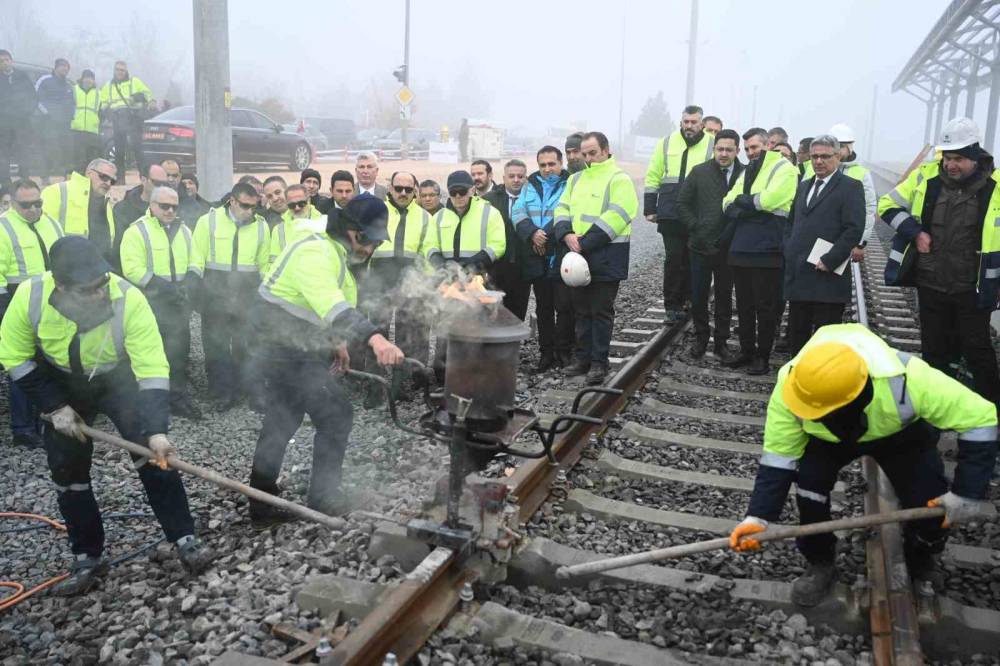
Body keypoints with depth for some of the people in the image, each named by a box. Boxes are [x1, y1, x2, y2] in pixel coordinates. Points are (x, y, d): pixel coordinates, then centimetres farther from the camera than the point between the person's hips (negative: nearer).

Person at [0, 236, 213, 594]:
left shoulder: (129, 299, -36)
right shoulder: (30, 296, -29)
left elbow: (152, 369, -34)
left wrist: (156, 430, -41)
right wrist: (54, 406, -15)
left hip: (120, 379, -2)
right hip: (62, 385, 2)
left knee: (153, 454, -15)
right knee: (67, 470, 3)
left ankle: (185, 540, -3)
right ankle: (87, 558, 19)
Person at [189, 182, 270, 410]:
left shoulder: (261, 225, 4)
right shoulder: (209, 220, -2)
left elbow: (264, 264, 11)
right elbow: (197, 258, 0)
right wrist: (194, 284, -7)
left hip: (248, 292, 1)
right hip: (215, 289, 0)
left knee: (249, 344, 4)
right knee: (216, 343, 7)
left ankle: (254, 392, 15)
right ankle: (223, 392, 19)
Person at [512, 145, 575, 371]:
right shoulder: (530, 186, 13)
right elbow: (517, 213, 1)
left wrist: (545, 237, -17)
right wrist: (533, 233, -16)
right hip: (537, 260, 5)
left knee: (563, 306, -2)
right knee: (543, 308, 11)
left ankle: (563, 352, 9)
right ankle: (546, 353, 19)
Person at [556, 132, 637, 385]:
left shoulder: (619, 179, -6)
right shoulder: (576, 179, 16)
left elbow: (615, 217, -16)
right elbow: (562, 208, 12)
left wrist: (584, 243, -19)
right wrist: (567, 234, -9)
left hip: (606, 256, -6)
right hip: (578, 254, 7)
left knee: (601, 311, 0)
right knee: (582, 309, 13)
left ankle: (599, 362, 8)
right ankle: (584, 358, 23)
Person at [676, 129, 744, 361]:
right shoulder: (699, 172, 0)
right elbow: (682, 203, 5)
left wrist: (731, 235, -8)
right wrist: (695, 228, -4)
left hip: (729, 247, -1)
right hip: (701, 245, 1)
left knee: (724, 296, 10)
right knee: (698, 295, 7)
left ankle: (721, 341, 22)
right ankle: (701, 337, 24)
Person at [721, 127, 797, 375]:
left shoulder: (783, 168, -3)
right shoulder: (747, 171, 20)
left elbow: (770, 198, -19)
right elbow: (728, 204, 10)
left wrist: (742, 201, -6)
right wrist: (753, 205, -8)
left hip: (766, 250, -7)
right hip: (741, 247, 7)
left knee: (765, 306, 2)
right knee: (744, 305, 13)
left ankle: (762, 355, 12)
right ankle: (747, 350, 25)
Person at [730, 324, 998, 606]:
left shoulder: (907, 379, -44)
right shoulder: (790, 388, -38)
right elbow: (778, 457, -27)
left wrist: (967, 494, -33)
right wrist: (758, 516, -36)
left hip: (903, 435, 0)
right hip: (827, 436, 1)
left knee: (931, 509, -14)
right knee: (809, 478, -25)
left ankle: (920, 565, 23)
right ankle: (819, 564, 2)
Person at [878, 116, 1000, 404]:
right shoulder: (926, 176, -2)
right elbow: (887, 204, 5)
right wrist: (915, 231, -8)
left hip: (972, 288, -2)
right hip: (930, 284, 2)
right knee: (934, 349, 14)